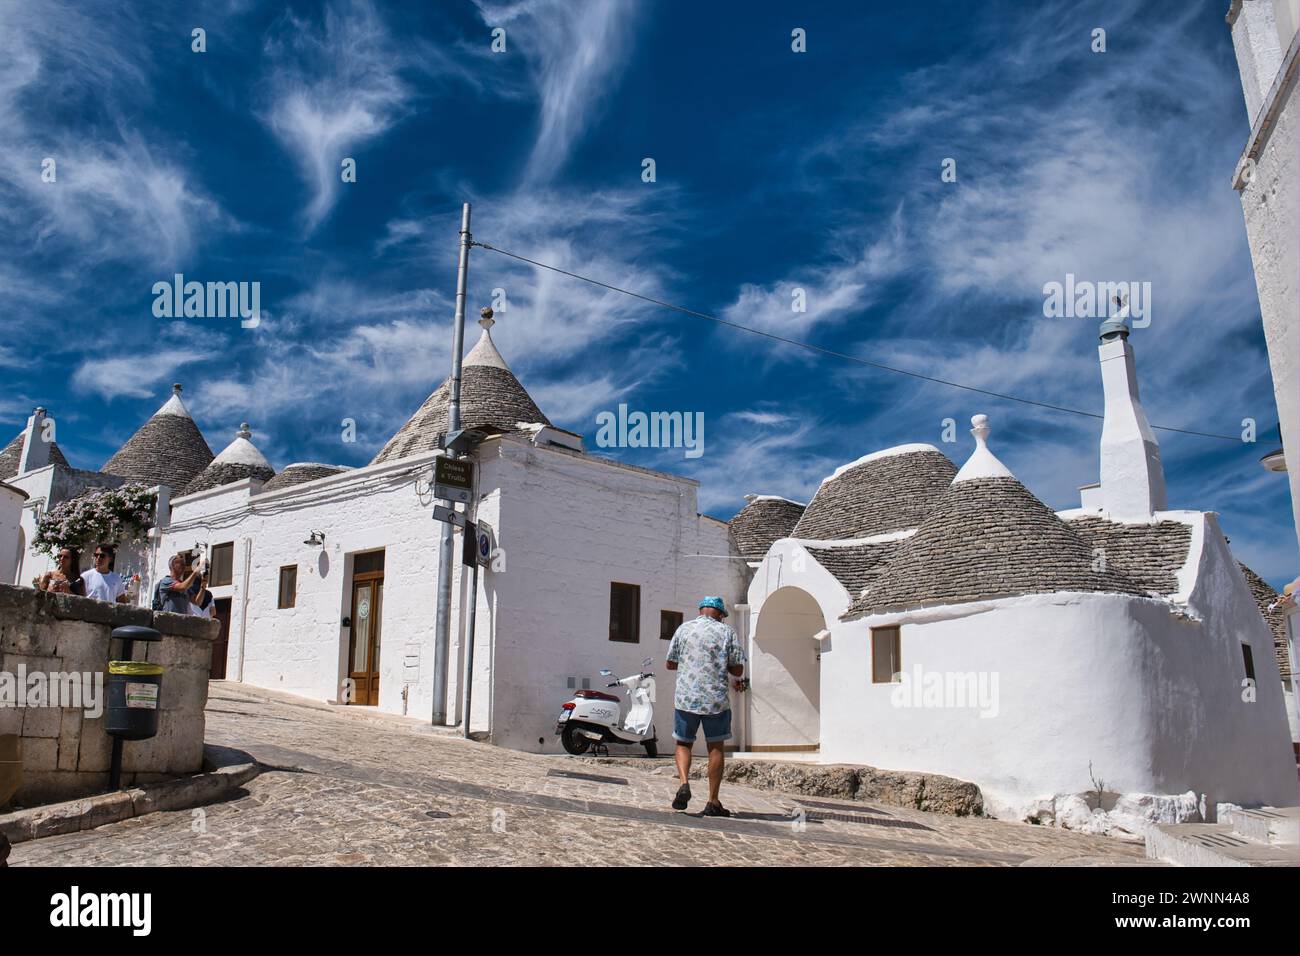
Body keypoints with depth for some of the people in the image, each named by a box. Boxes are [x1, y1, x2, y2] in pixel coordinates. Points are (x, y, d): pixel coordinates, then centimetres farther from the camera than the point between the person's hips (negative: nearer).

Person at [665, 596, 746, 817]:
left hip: (686, 697, 1)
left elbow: (670, 663, 8)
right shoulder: (727, 632, 1)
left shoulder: (684, 629, 4)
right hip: (716, 699, -1)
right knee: (715, 748, 9)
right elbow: (738, 670, -1)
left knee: (683, 743, 14)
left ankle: (684, 783, -10)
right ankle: (713, 802, 10)